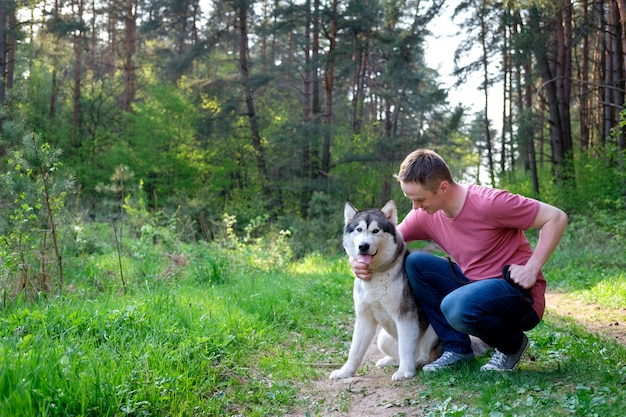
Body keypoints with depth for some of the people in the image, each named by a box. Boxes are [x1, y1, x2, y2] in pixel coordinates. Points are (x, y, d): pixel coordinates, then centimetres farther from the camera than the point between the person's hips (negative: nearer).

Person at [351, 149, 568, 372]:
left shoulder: (489, 203, -22)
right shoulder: (425, 216, -2)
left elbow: (556, 217, -18)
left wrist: (531, 268, -23)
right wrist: (358, 259, -18)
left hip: (518, 290, -7)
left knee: (455, 307, -35)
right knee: (415, 263, -9)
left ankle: (512, 343, -2)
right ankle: (456, 347, -2)